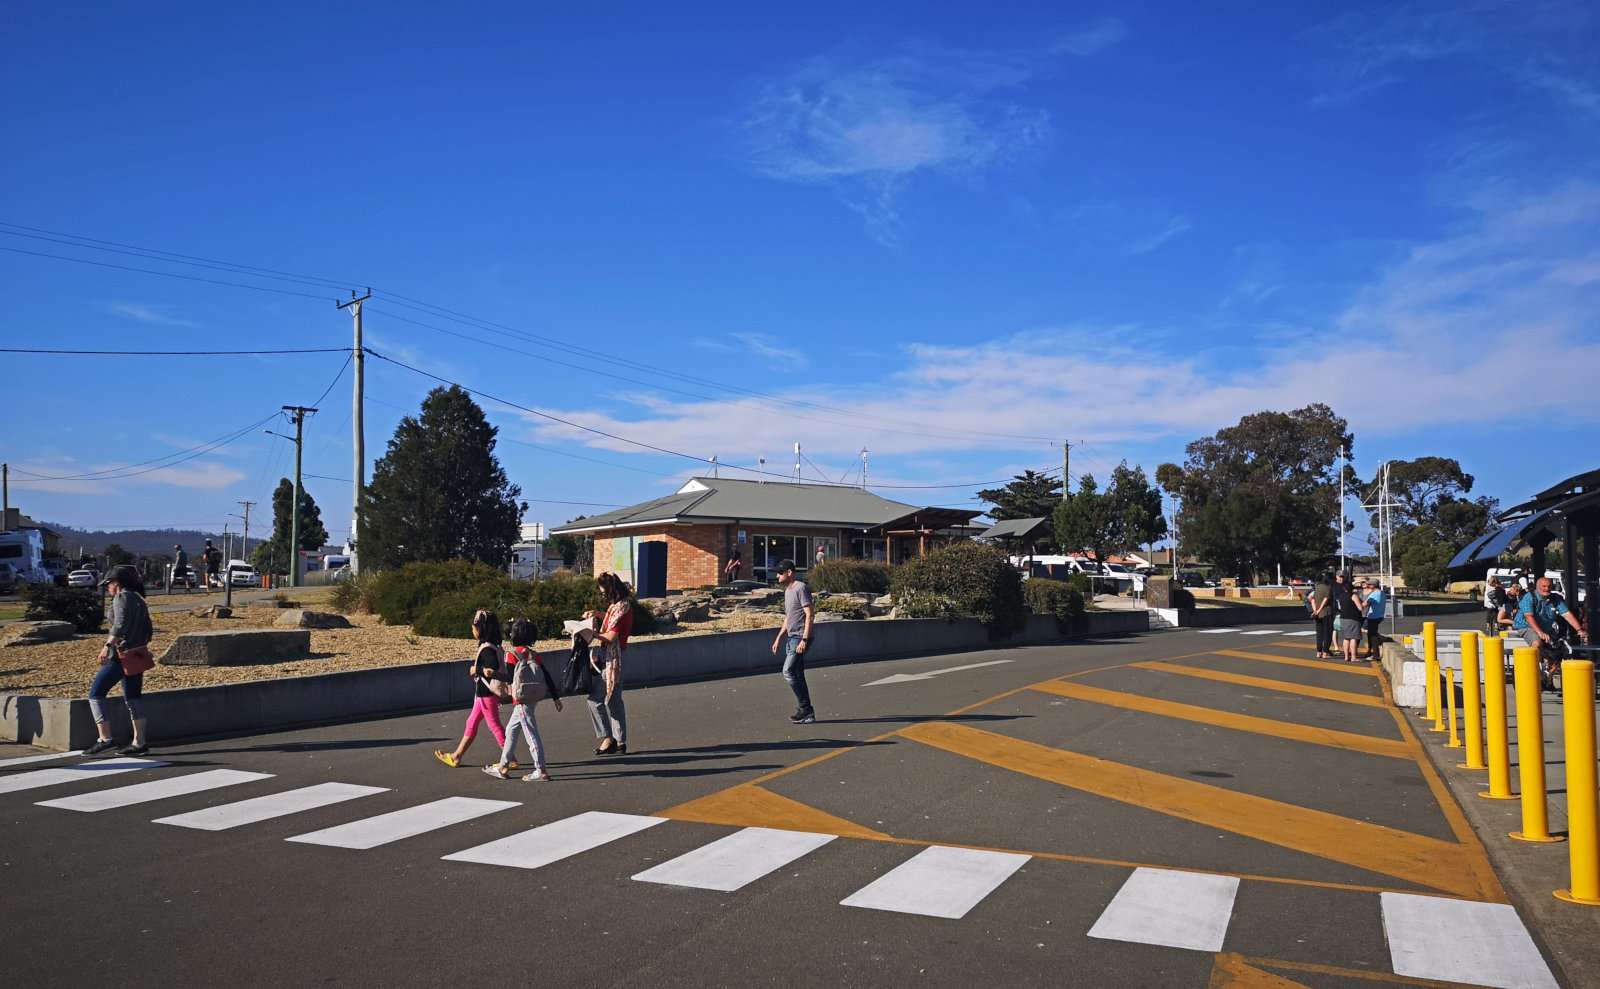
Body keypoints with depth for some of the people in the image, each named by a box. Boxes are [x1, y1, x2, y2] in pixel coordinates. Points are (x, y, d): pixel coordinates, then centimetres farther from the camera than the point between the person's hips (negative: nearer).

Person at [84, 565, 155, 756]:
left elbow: (120, 623, -24)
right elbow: (148, 630, 20)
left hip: (121, 656, -9)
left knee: (96, 693, -2)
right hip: (137, 654, 9)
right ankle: (139, 742, 13)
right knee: (133, 698, 12)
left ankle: (105, 738, -9)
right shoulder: (138, 599, 17)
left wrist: (108, 645, -30)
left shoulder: (122, 597, -9)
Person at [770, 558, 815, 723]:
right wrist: (778, 638, 22)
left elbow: (810, 615, -18)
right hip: (791, 637, 10)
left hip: (800, 638, -10)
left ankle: (804, 709, -8)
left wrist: (804, 639, -23)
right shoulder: (787, 590, 18)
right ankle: (807, 712, 12)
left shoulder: (801, 588, -12)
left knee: (788, 671, -14)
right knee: (797, 675, 8)